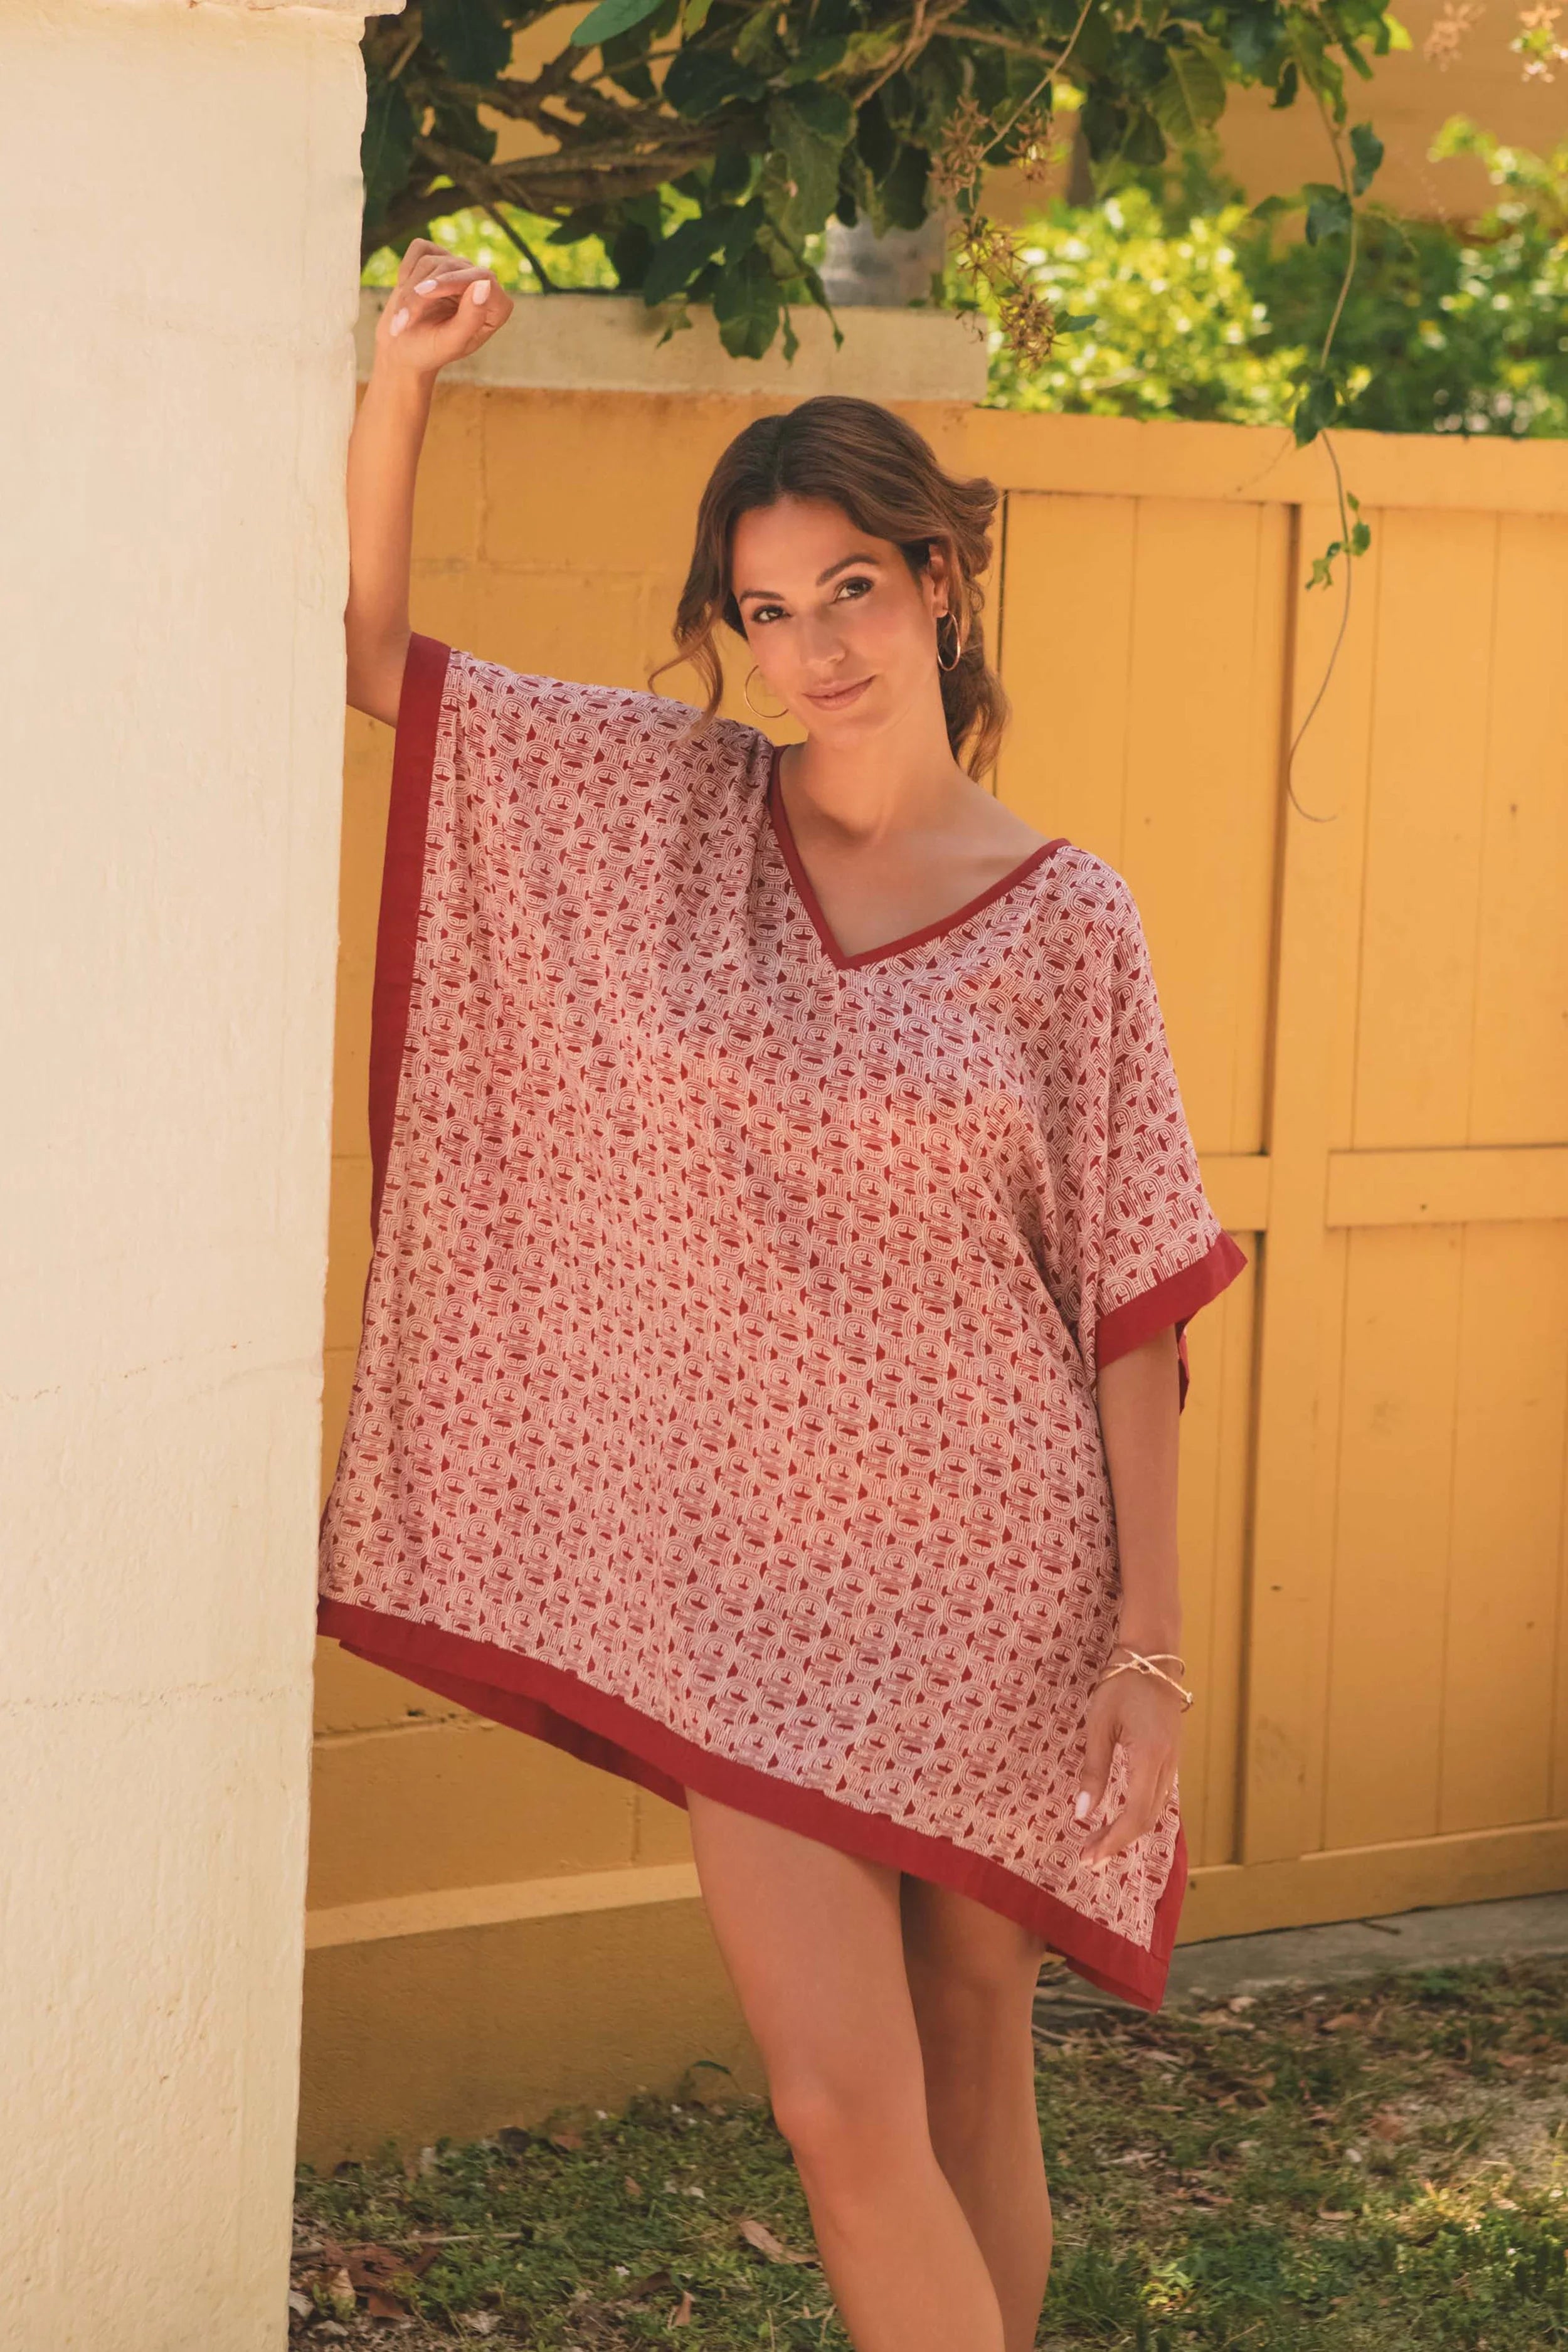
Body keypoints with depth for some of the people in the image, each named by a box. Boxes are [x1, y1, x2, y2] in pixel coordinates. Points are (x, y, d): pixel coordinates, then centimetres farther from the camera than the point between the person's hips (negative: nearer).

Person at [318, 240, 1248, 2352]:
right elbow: (375, 651, 5)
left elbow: (1130, 1305, -3)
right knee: (843, 2113, -4)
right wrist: (401, 381, -9)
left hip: (994, 1580, -1)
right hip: (745, 1575, 1)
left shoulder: (1064, 919, -4)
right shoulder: (669, 807, 3)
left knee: (972, 2095, 10)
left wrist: (1153, 1639, -6)